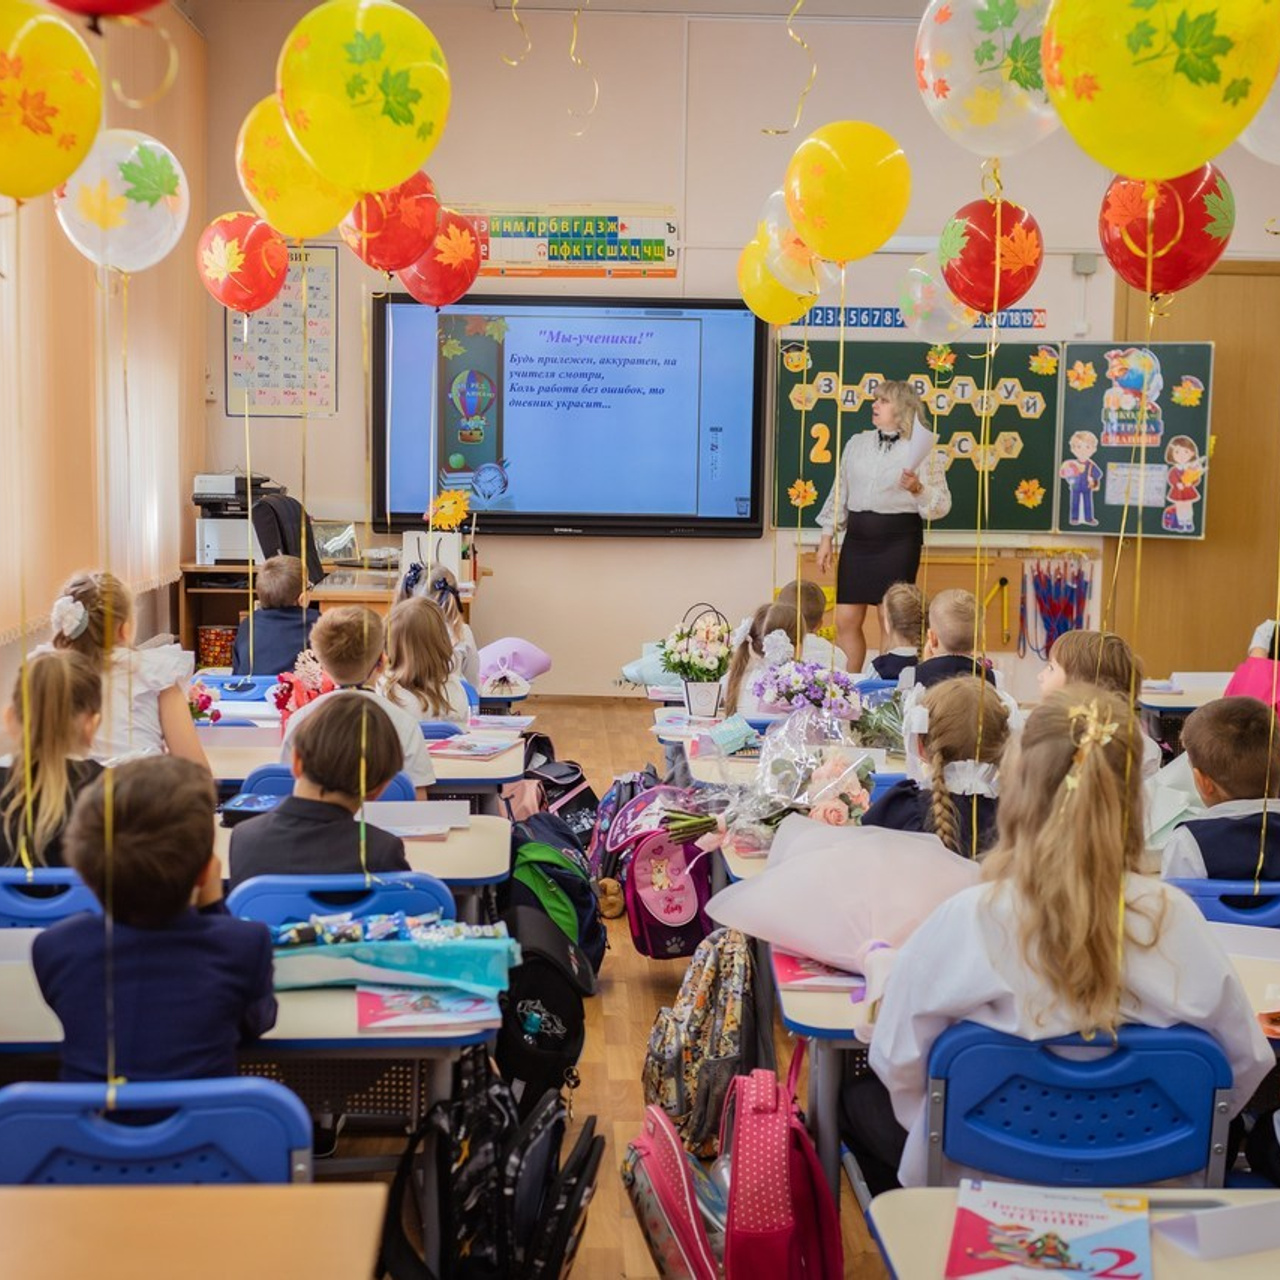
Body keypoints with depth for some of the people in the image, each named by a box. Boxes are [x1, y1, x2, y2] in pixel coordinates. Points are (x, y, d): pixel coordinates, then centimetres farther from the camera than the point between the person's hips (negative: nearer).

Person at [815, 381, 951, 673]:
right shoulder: (857, 443, 12)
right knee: (846, 621, 3)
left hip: (898, 539, -4)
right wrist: (827, 537, 11)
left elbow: (941, 506, -5)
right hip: (858, 537, 5)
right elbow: (839, 493, 16)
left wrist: (918, 489, -23)